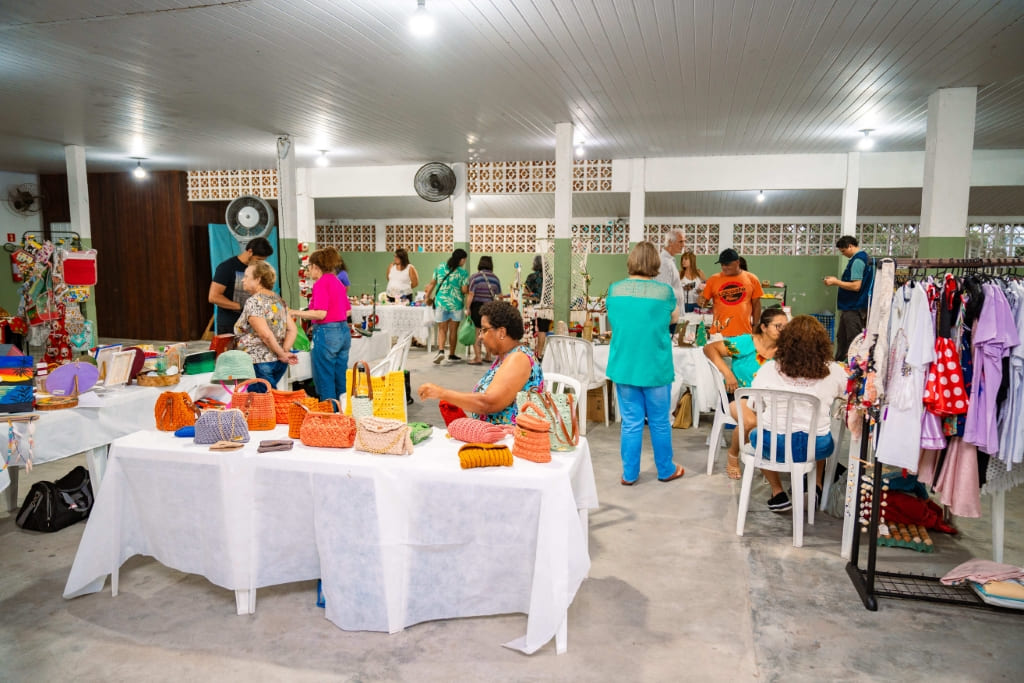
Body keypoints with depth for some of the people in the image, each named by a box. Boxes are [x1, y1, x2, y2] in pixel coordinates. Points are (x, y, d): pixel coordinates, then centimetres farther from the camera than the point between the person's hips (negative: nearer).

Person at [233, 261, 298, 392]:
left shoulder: (253, 302, -12)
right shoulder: (278, 300, 12)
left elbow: (265, 335, -20)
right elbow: (293, 330, 7)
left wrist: (282, 354, -11)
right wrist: (284, 351, 1)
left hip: (259, 363, -8)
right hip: (279, 363, 8)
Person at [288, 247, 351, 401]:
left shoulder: (321, 283, -12)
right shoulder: (338, 282, 13)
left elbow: (320, 313, -20)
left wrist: (295, 313, -10)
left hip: (326, 333, -9)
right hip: (344, 331, 9)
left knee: (325, 383, 0)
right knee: (341, 382, 14)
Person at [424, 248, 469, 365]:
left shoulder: (440, 267, 3)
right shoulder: (463, 272, -7)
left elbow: (432, 283, 5)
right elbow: (464, 290, -12)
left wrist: (428, 297, 15)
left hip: (441, 302, 2)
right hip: (456, 304, -2)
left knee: (442, 329, 9)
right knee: (453, 330, 10)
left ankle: (441, 350, -13)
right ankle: (451, 355, 19)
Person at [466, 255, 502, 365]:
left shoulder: (475, 277, -7)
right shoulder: (495, 278, 5)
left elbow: (470, 294, -10)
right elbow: (499, 295, 8)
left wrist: (467, 308, -6)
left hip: (477, 307, -4)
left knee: (476, 333, -1)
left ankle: (477, 357, -4)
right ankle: (488, 356, 21)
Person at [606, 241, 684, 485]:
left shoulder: (615, 289, -4)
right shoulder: (664, 291, -10)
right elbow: (674, 317, 9)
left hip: (624, 368, 2)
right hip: (655, 368, -2)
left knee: (631, 423, 10)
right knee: (660, 422, 13)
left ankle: (629, 474, 18)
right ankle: (666, 470, 29)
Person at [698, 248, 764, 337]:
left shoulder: (751, 279, 6)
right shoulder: (713, 280, 4)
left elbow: (756, 304, 11)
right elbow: (704, 301, 9)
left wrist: (755, 327, 9)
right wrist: (701, 301, -14)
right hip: (719, 332, 0)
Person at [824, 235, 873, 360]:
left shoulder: (857, 261, -18)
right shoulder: (864, 257, 14)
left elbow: (856, 286, -24)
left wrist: (836, 282, -14)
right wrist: (837, 281, 15)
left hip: (854, 309, -11)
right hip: (851, 307, 11)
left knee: (853, 340, -4)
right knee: (841, 337, 19)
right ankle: (839, 363, 28)